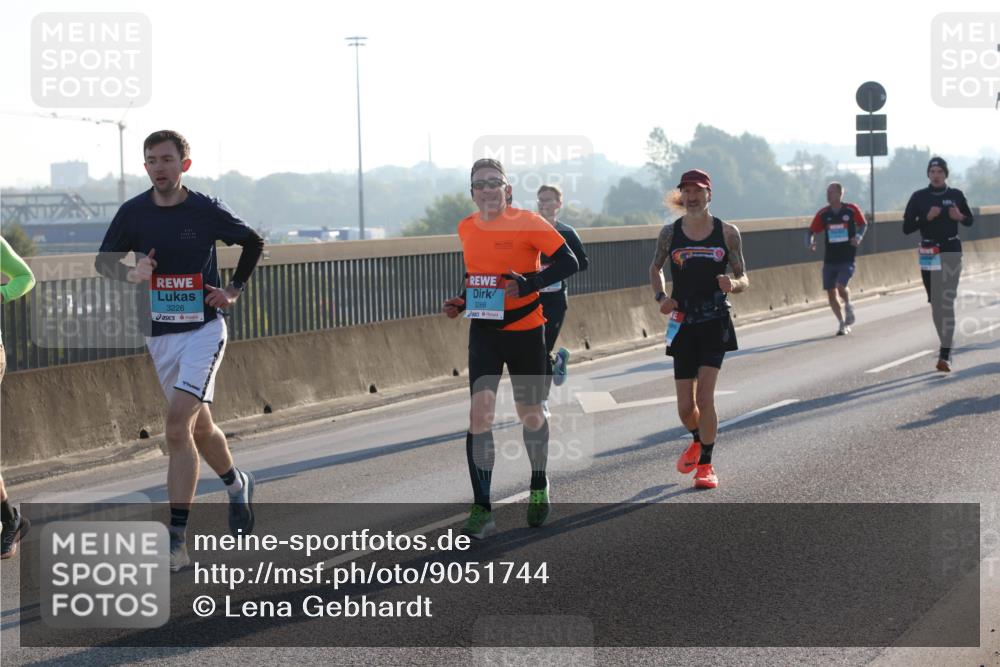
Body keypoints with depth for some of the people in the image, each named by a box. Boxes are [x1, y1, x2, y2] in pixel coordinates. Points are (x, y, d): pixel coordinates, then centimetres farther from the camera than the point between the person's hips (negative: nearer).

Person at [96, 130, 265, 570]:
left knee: (178, 426, -18)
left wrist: (235, 290, 0)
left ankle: (177, 539, -18)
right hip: (160, 334, 4)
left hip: (203, 329, -4)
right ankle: (237, 485, 47)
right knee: (199, 426, 17)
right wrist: (130, 272, -15)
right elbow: (104, 259, 5)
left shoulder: (206, 211, -8)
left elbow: (253, 242, 8)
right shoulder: (134, 212, -1)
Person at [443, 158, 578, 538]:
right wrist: (461, 302, 3)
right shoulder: (466, 229, 5)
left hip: (525, 331, -3)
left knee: (530, 413, 11)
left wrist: (529, 284, -26)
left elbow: (568, 262, -13)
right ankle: (482, 510, -11)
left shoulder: (527, 223, -11)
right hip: (484, 332, 3)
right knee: (480, 412, -12)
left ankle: (539, 489, 38)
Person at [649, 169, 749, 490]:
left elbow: (744, 279, 4)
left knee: (705, 397, -13)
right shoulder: (670, 232, 3)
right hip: (682, 324, 2)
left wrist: (733, 284, -20)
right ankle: (697, 442, 37)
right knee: (685, 406, 4)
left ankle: (705, 464, 1)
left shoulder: (727, 233, -1)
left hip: (715, 322, -2)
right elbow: (655, 268, 18)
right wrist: (660, 297, -1)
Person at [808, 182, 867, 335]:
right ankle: (842, 323, 20)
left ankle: (848, 306, 13)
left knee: (841, 286, -21)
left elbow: (862, 224, 10)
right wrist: (811, 242, -14)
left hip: (847, 259, -3)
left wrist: (858, 236, -9)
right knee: (831, 292, 3)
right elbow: (812, 231, 7)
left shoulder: (852, 210, -5)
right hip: (829, 259, 3)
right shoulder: (823, 214, 0)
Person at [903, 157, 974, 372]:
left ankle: (945, 355, -16)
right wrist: (927, 218, -16)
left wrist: (959, 217, -8)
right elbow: (907, 228, -1)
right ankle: (946, 343, 25)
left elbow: (969, 221, 15)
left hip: (951, 252, -2)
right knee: (936, 304, 8)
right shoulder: (919, 197, 1)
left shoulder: (956, 195, 2)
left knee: (947, 302, -12)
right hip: (928, 253, 2)